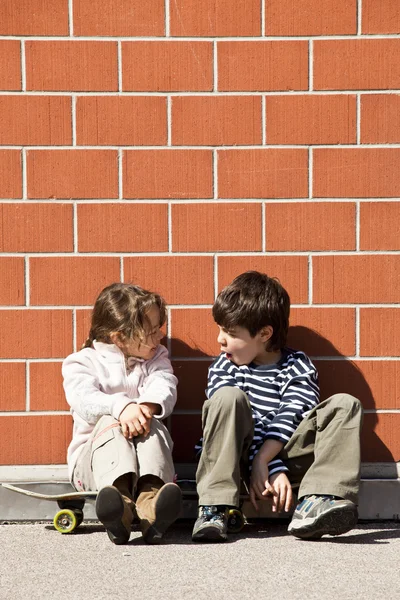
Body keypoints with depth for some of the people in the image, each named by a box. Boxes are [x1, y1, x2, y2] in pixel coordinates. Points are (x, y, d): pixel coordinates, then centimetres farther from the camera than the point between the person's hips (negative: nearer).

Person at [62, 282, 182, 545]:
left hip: (146, 455, 2)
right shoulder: (82, 363, 5)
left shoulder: (156, 359, 17)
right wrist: (122, 407, -36)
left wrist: (148, 407, -29)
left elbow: (164, 388, -5)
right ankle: (118, 501, -61)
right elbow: (85, 400, -16)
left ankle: (151, 499, -57)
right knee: (109, 424, -32)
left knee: (153, 426, -28)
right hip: (97, 452, -2)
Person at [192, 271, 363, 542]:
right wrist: (274, 471, -20)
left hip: (284, 454, 1)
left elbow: (289, 421, -8)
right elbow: (231, 417, -8)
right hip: (241, 456, -1)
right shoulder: (224, 368, 5)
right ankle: (214, 508, -35)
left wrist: (262, 461, -23)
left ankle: (313, 506, -38)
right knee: (229, 396, -28)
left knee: (345, 405, -17)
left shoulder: (299, 368, 4)